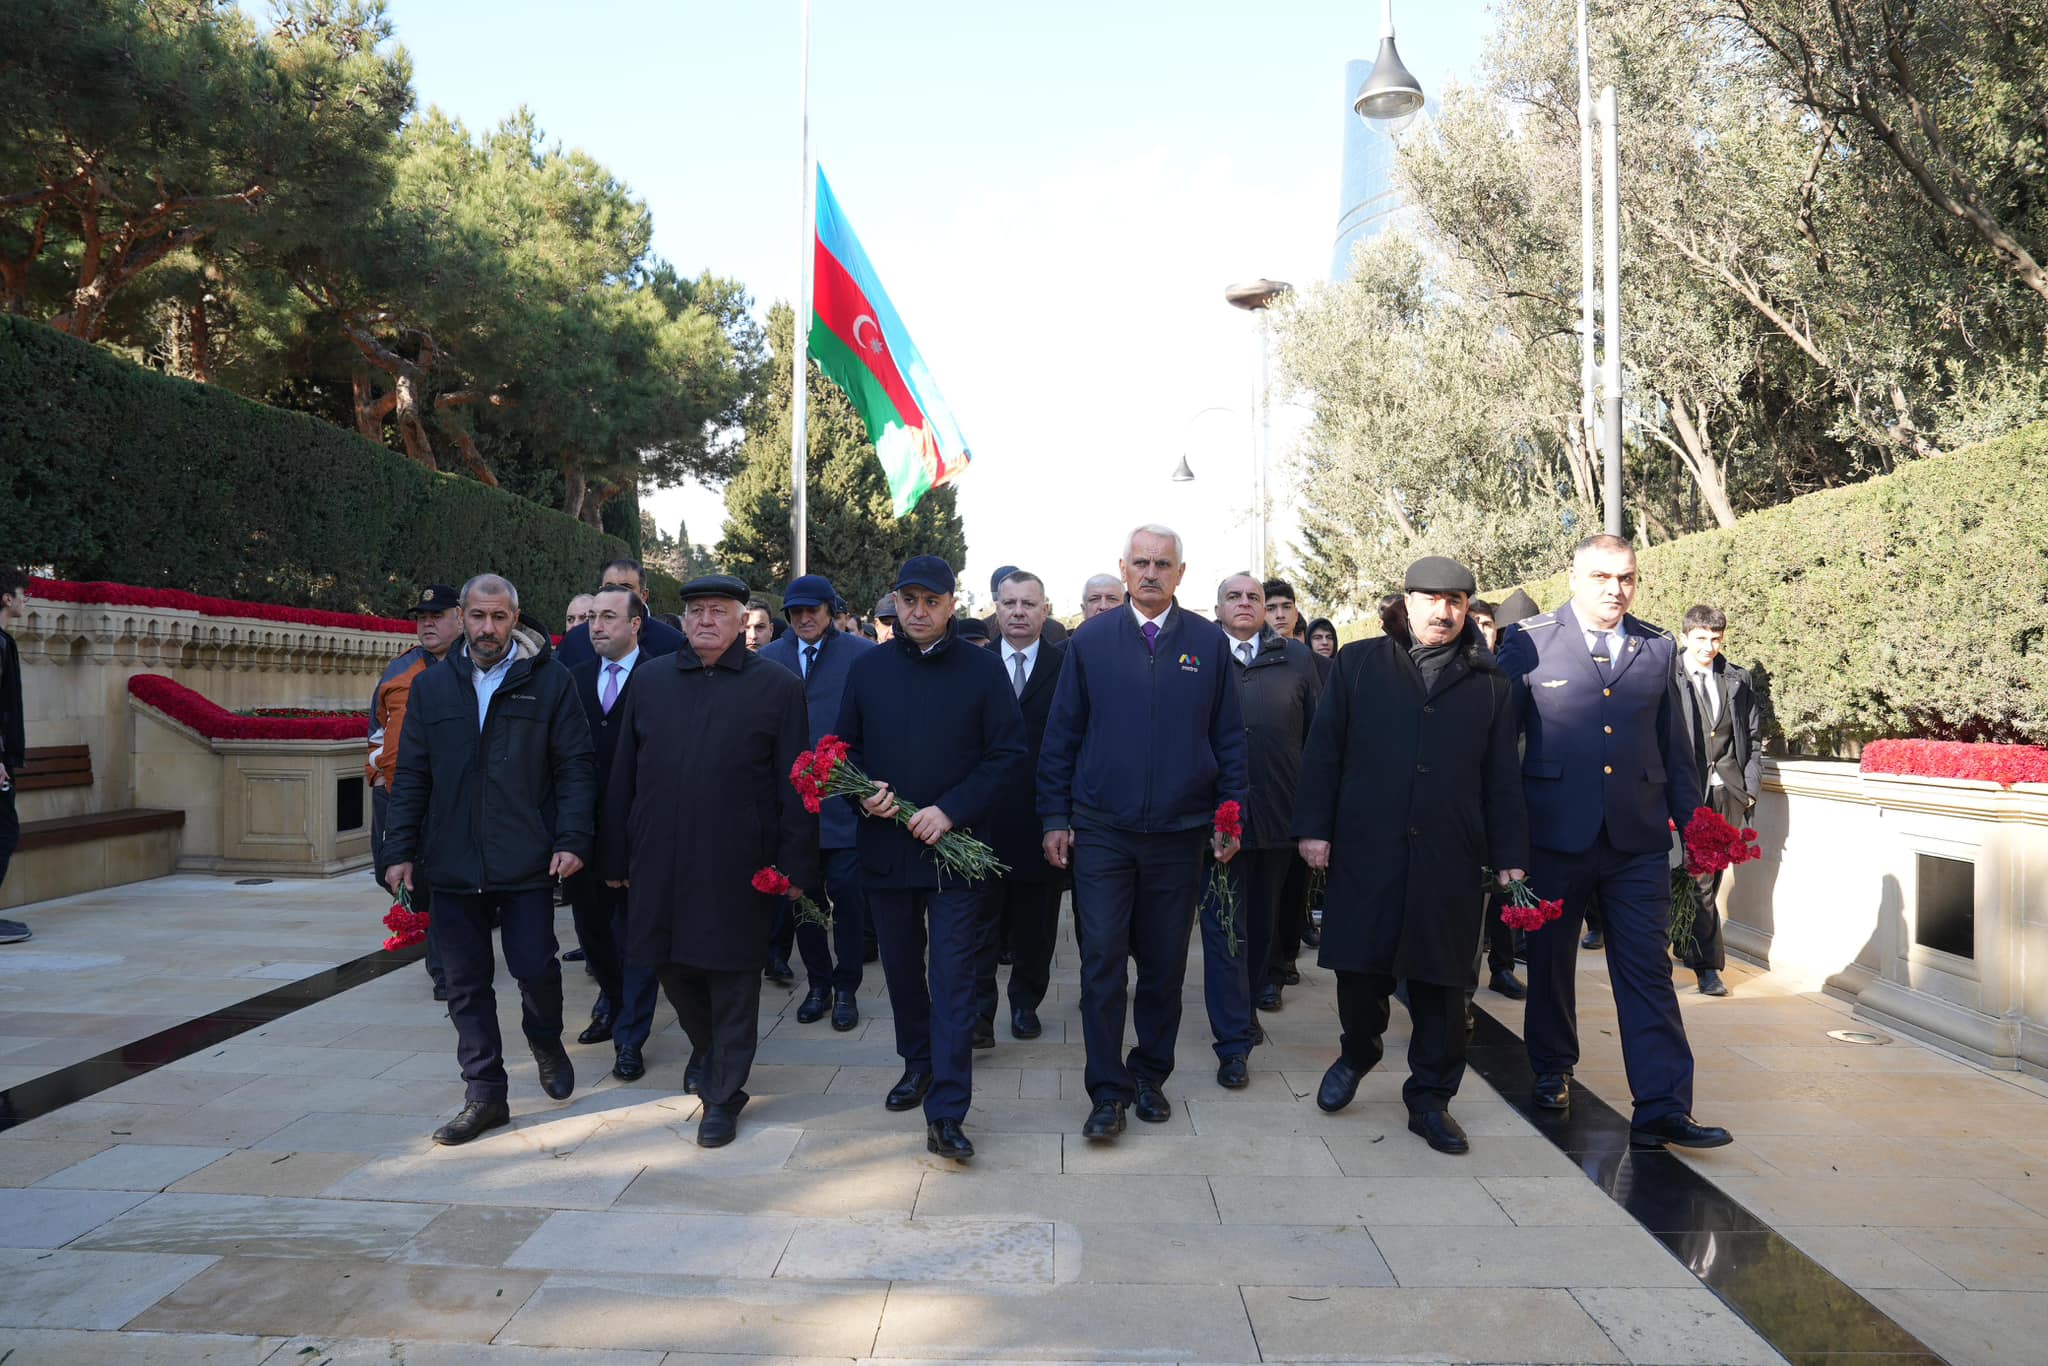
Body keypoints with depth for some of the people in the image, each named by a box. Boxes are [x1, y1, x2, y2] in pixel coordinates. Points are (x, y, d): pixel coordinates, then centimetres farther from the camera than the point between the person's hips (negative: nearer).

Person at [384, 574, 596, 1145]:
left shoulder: (550, 680, 0)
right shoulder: (431, 686, 8)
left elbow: (576, 766, -1)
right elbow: (410, 776, 9)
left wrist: (572, 840, -11)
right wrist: (401, 850, 3)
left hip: (525, 862, -3)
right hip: (453, 863, 3)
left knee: (535, 967, 0)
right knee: (466, 985, 8)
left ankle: (546, 1041, 32)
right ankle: (485, 1094, 20)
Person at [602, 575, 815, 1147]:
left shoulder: (777, 686, -2)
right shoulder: (649, 680, 8)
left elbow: (795, 784, -3)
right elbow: (623, 774, 10)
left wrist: (795, 865, -8)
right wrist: (617, 857, 7)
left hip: (737, 864, -3)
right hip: (659, 859, 4)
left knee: (733, 977, 5)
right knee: (670, 963, 16)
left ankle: (723, 1095, 20)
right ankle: (705, 1046, 44)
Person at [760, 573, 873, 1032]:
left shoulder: (862, 655, -2)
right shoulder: (767, 659, 8)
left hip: (845, 799, -3)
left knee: (846, 893, 0)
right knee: (802, 895, 10)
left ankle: (846, 988, 15)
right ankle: (818, 984, 25)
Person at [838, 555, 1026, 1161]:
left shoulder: (982, 669, -3)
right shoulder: (868, 667, 5)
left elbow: (1007, 752, -5)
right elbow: (845, 747, 11)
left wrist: (951, 809, -15)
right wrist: (863, 791, -10)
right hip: (885, 844, 4)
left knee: (952, 975, -5)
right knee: (901, 963, 17)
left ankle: (945, 1115, -3)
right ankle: (918, 1062, 39)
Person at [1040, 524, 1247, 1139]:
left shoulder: (1209, 643, 3)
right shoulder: (1090, 640, 1)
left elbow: (1229, 736, 6)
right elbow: (1061, 735, 3)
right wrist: (1055, 817, -1)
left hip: (1178, 833, 1)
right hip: (1100, 831, -1)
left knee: (1164, 965, 11)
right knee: (1102, 961, -2)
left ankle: (1150, 1075, 28)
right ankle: (1108, 1090, 9)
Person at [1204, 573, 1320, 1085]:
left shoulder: (1296, 658, 5)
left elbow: (1318, 736, 5)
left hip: (1279, 812, 3)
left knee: (1262, 918, 20)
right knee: (1224, 926, 1)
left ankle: (1252, 984, 42)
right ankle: (1233, 1041, 5)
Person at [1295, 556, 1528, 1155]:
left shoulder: (1490, 683, 9)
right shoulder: (1359, 663, 6)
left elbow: (1503, 778, 9)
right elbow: (1324, 750, 4)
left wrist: (1510, 855, 5)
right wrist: (1314, 826, -2)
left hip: (1450, 858, 1)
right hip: (1366, 849, -1)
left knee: (1442, 982, 6)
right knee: (1359, 969, 5)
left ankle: (1430, 1098, 21)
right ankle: (1358, 1052, 35)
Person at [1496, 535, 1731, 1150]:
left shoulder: (1658, 648, 9)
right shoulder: (1528, 642, -1)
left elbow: (1676, 747, 13)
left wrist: (1690, 823, 9)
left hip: (1639, 838, 2)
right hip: (1555, 833, -2)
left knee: (1649, 971, -1)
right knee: (1550, 962, 13)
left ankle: (1662, 1109, 1)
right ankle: (1552, 1070, 33)